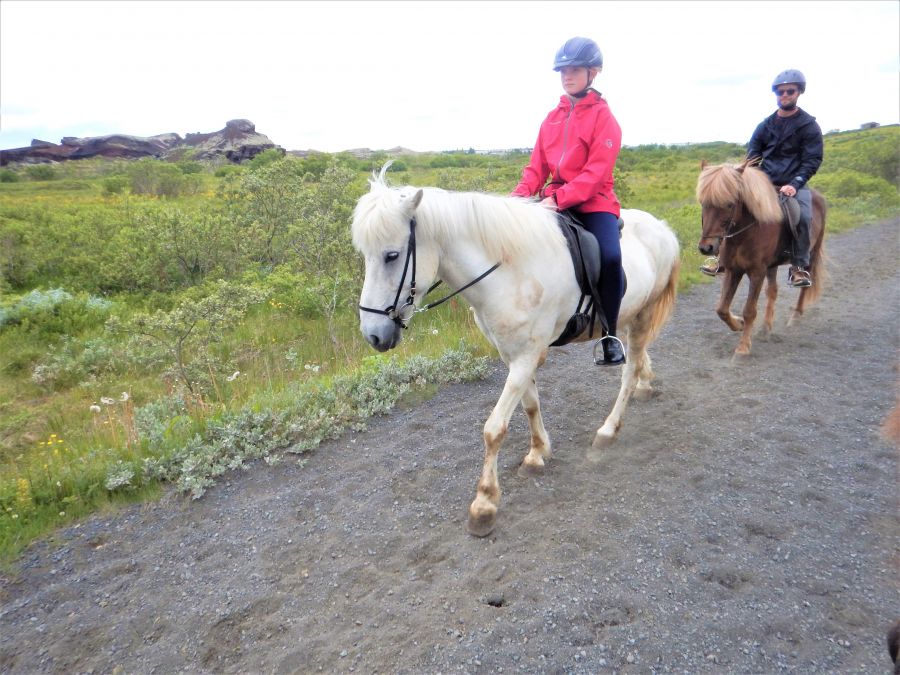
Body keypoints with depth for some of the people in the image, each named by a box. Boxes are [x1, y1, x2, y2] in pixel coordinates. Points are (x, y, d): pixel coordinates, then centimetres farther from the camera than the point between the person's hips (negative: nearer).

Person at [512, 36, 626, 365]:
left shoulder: (603, 116, -2)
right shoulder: (553, 118, 14)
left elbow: (596, 172, -14)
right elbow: (537, 166, 10)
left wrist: (559, 198, -26)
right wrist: (519, 196, -9)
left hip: (593, 201, -5)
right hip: (555, 200, 5)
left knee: (609, 257, -30)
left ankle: (609, 334, -11)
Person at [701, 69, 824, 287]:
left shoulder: (809, 126, 1)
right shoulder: (765, 125, 11)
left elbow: (812, 160, -4)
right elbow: (752, 154, 14)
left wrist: (794, 184, -19)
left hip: (794, 184, -3)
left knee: (803, 216, -31)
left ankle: (799, 266, -15)